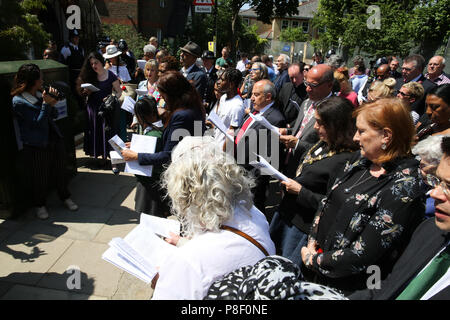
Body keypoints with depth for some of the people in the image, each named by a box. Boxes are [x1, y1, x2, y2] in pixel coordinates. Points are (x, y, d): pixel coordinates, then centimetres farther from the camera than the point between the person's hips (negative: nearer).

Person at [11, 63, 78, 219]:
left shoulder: (40, 94, 3)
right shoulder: (18, 102, -14)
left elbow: (54, 115, 7)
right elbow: (38, 122, -18)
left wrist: (51, 102, -11)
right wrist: (46, 104, -20)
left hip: (54, 140, 6)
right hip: (36, 146, -6)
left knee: (60, 171, 16)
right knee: (39, 178, 8)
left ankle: (65, 197, 36)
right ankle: (39, 204, 29)